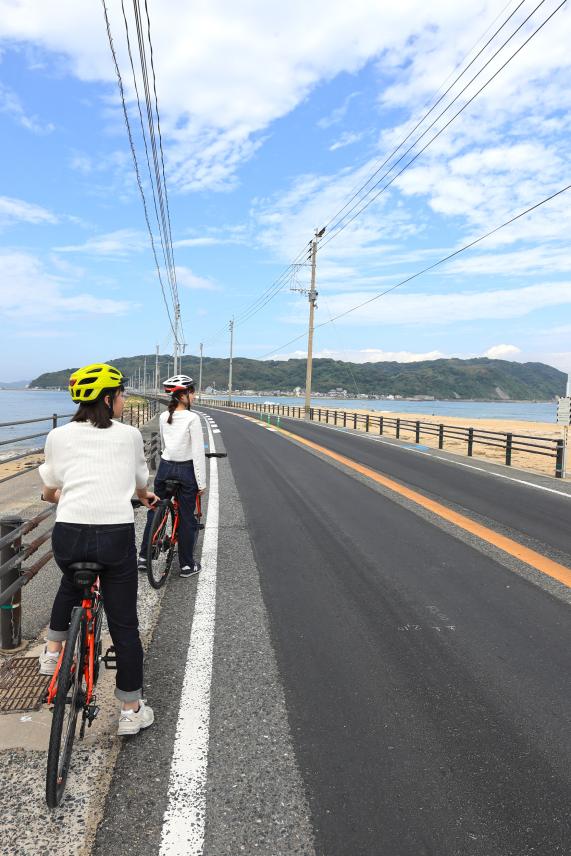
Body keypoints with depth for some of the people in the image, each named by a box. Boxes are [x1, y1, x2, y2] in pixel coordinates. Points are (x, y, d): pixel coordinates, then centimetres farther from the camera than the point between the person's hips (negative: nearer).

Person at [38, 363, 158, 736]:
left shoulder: (58, 436, 7)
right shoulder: (130, 435, 4)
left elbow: (49, 492, 18)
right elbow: (141, 485, 19)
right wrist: (145, 496, 43)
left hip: (68, 534, 2)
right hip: (117, 535, -2)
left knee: (72, 581, 38)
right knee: (124, 624, 11)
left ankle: (53, 651, 42)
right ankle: (132, 710, 21)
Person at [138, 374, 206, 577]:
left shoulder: (163, 417, 3)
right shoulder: (192, 418, -15)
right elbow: (198, 453, -16)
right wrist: (201, 482, -11)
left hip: (164, 468, 5)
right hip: (186, 471, -5)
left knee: (154, 512, 16)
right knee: (186, 519, 6)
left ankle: (143, 557, 24)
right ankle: (187, 565, 16)